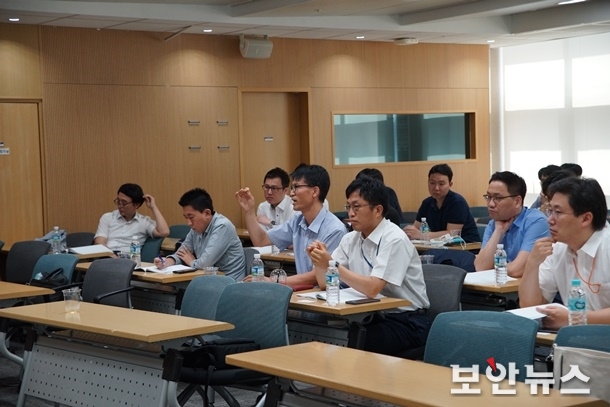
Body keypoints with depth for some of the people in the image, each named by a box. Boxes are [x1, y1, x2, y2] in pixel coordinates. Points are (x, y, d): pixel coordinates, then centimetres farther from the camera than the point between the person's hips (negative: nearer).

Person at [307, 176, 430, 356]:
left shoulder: (394, 240, -17)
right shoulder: (350, 239, 4)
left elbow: (372, 289, -25)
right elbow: (325, 283, 7)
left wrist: (332, 264, -26)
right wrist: (319, 261, -13)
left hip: (407, 323, -6)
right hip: (375, 317, 6)